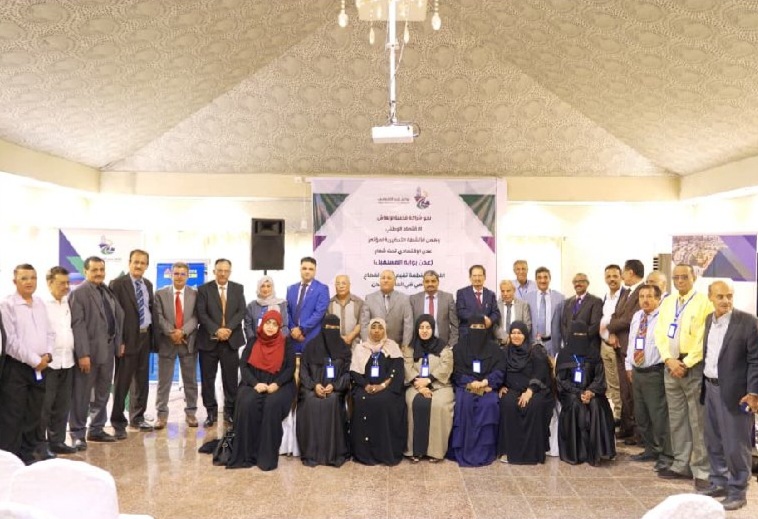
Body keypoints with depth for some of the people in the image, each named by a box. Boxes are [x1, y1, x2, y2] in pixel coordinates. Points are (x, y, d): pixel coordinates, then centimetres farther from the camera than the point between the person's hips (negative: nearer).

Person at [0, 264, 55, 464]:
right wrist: (34, 360, -13)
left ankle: (30, 451, 25)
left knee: (34, 413, 14)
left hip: (40, 366, 6)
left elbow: (49, 332, 14)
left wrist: (47, 354, -2)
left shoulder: (40, 303, 10)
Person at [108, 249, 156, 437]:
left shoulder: (148, 284, 12)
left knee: (142, 380, 14)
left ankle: (137, 418, 26)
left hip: (145, 336, 7)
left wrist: (153, 334, 9)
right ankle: (118, 422, 12)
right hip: (128, 338, -7)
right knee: (122, 382, 1)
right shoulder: (118, 284, -8)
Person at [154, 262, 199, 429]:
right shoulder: (160, 294, 4)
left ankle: (190, 413, 17)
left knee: (190, 380, 7)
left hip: (188, 341, 1)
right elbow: (159, 317, -5)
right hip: (167, 342, -1)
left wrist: (183, 331, -18)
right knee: (164, 381, 3)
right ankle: (161, 414, 11)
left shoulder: (195, 294, 5)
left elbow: (196, 317, -4)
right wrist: (171, 333, -17)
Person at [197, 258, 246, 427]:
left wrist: (228, 328, -15)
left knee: (231, 378, 4)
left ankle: (230, 412, 14)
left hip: (231, 340, 1)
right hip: (209, 340, -1)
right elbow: (201, 314, -6)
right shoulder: (204, 289, 3)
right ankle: (211, 412, 14)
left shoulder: (238, 289, 9)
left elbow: (241, 311, 0)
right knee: (207, 379, 4)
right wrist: (216, 331, -17)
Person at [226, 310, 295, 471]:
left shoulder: (286, 345, 6)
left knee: (272, 405, -34)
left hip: (279, 385, -1)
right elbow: (243, 366, 1)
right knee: (247, 403, -31)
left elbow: (290, 368, -1)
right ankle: (246, 453, -23)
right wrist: (255, 383, -16)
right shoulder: (253, 343, 9)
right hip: (254, 384, 1)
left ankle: (267, 455, -26)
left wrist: (276, 384, -18)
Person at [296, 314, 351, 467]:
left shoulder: (344, 349, 9)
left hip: (335, 388, 0)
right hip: (313, 387, 0)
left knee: (332, 401, -32)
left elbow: (347, 373, 4)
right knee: (311, 402, -32)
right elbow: (303, 371, 4)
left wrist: (334, 386, -13)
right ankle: (311, 452, -22)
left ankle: (335, 452, -22)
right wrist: (314, 385, -13)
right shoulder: (311, 346, 6)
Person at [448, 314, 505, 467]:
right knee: (465, 403, -31)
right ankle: (464, 451, -23)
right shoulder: (460, 346, 8)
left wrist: (484, 383, -18)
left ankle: (484, 451, -20)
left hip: (487, 387, 1)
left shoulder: (494, 347, 10)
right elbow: (457, 371, 1)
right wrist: (472, 383, -16)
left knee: (489, 404, -30)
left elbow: (499, 371, 0)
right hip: (466, 385, 0)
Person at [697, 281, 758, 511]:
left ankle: (737, 491, 16)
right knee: (714, 442, 16)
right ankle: (718, 483, 30)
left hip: (734, 391, -6)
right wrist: (703, 384, 12)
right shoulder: (709, 320, 8)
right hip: (711, 388, 7)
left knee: (735, 444, 1)